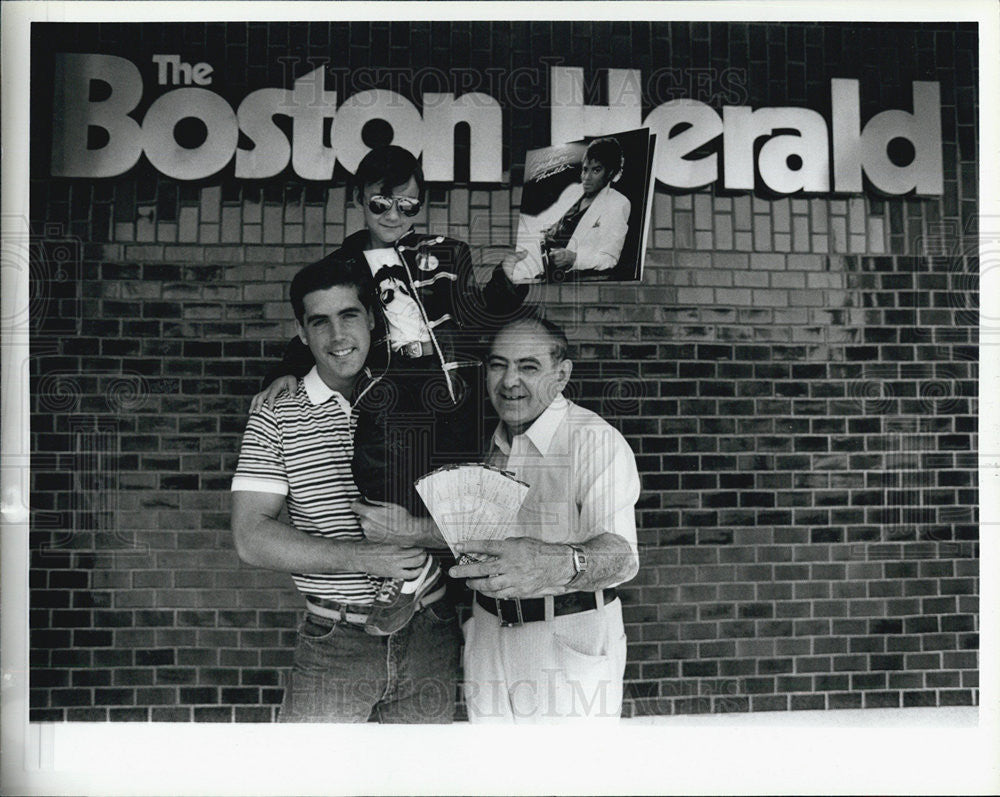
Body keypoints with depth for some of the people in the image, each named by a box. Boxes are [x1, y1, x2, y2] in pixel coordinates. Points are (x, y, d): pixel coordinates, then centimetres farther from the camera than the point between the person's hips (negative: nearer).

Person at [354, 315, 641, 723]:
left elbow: (620, 551, -28)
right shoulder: (484, 441, 9)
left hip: (570, 644, -6)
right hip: (488, 637, 6)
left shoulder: (598, 441, -15)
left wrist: (555, 564, -48)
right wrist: (414, 531, 3)